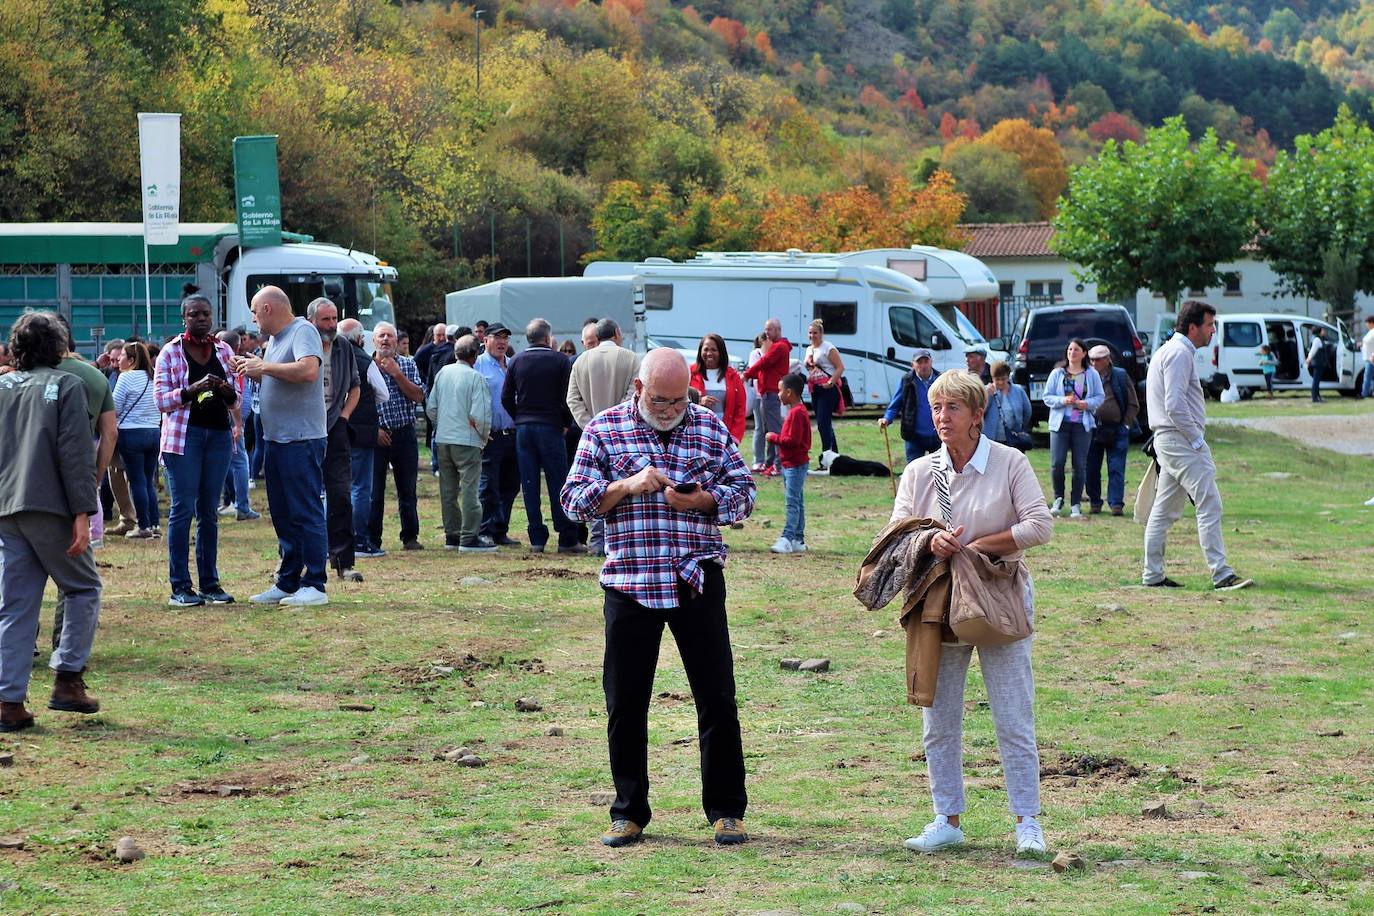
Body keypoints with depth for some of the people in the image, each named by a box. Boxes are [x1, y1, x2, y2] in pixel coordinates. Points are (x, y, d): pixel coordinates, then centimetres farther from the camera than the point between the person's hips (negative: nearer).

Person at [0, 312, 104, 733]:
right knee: (83, 588, 12)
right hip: (50, 508, -5)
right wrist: (83, 513, -12)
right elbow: (75, 453, -10)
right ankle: (67, 679, 3)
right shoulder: (66, 385, -2)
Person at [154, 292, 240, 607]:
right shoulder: (170, 352, 1)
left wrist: (228, 392, -9)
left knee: (209, 511, 7)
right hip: (184, 435, -4)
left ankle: (210, 582, 11)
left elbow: (237, 402, 14)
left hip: (219, 434, 4)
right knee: (183, 509, -6)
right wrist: (193, 390, -19)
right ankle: (180, 586, -3)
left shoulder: (223, 351, 11)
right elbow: (162, 400, -5)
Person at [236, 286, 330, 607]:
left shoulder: (303, 331, -11)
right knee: (283, 515, 13)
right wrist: (252, 370, 11)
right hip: (277, 438, 10)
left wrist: (264, 366, -20)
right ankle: (287, 583, 20)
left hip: (302, 439, -10)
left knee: (307, 513, -8)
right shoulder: (275, 338, 17)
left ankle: (315, 586, -6)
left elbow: (308, 371, -27)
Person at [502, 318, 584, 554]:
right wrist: (565, 423, 6)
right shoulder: (560, 361, -4)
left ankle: (537, 539, 4)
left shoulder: (516, 362, 6)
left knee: (529, 485, 5)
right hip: (550, 427, -3)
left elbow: (506, 398, 5)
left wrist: (520, 419, 13)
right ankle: (567, 540, -1)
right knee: (558, 484, 0)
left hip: (523, 428, 3)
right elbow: (568, 398, -7)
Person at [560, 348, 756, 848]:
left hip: (697, 580, 0)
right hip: (629, 580, 0)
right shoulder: (604, 429, 4)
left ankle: (726, 810, 11)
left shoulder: (710, 426, 6)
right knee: (625, 704, 5)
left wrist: (699, 500, -13)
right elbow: (575, 499, 0)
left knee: (717, 700, 1)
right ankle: (628, 811, 17)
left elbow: (744, 492, 6)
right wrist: (628, 486, -15)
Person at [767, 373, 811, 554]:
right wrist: (777, 438, 9)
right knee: (796, 502, 12)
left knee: (792, 502, -13)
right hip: (792, 463, 11)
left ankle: (787, 539, -17)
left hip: (795, 464, -11)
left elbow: (793, 440, -23)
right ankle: (798, 540, 16)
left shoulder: (797, 413, -18)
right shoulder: (797, 410, 14)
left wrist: (774, 438, -12)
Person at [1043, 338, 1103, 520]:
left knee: (1080, 465, 0)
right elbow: (1047, 397, 3)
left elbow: (1099, 397, 6)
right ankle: (1058, 499, 15)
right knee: (1057, 463, -6)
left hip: (1082, 424, 0)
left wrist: (1087, 403, -13)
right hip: (1060, 423, 0)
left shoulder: (1092, 375, 5)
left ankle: (1076, 505, 9)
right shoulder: (1057, 374, 5)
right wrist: (1063, 400, -14)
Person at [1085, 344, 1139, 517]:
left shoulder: (1121, 376, 3)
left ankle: (1116, 503, -1)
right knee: (1092, 469, 3)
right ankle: (1094, 502, 14)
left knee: (1116, 469, -4)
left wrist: (1126, 425, -2)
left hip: (1116, 430, -2)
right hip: (1092, 429, 2)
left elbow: (1133, 405, 7)